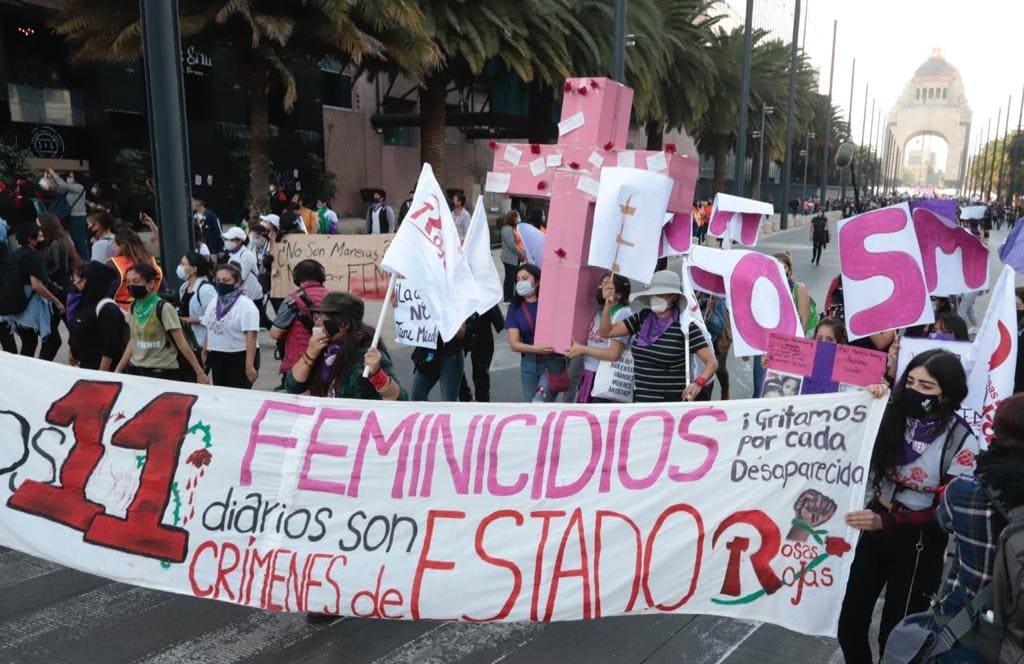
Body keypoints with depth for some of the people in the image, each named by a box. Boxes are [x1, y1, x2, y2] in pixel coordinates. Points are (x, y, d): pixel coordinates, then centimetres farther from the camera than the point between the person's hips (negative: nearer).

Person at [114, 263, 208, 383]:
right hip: (135, 369, 6)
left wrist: (199, 372, -16)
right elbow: (133, 341, 14)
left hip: (164, 371, -6)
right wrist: (118, 370, 13)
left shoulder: (163, 308, -14)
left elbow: (181, 343, -14)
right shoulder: (134, 307, 4)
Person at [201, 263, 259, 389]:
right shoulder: (213, 303, 9)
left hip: (240, 357, -7)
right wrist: (204, 353, 17)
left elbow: (251, 337, -20)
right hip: (217, 357, 7)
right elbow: (209, 331, 18)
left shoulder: (245, 305, -14)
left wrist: (250, 365, -25)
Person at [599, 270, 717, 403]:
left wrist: (698, 383, -32)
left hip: (674, 402, -5)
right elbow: (606, 332, 10)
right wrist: (608, 302, -2)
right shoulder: (643, 318, 5)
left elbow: (712, 362, -14)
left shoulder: (685, 326, -11)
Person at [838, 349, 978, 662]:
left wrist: (885, 521, -27)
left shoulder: (961, 441, -16)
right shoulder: (893, 413, -7)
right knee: (849, 627, 12)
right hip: (875, 527, 4)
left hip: (919, 542, -4)